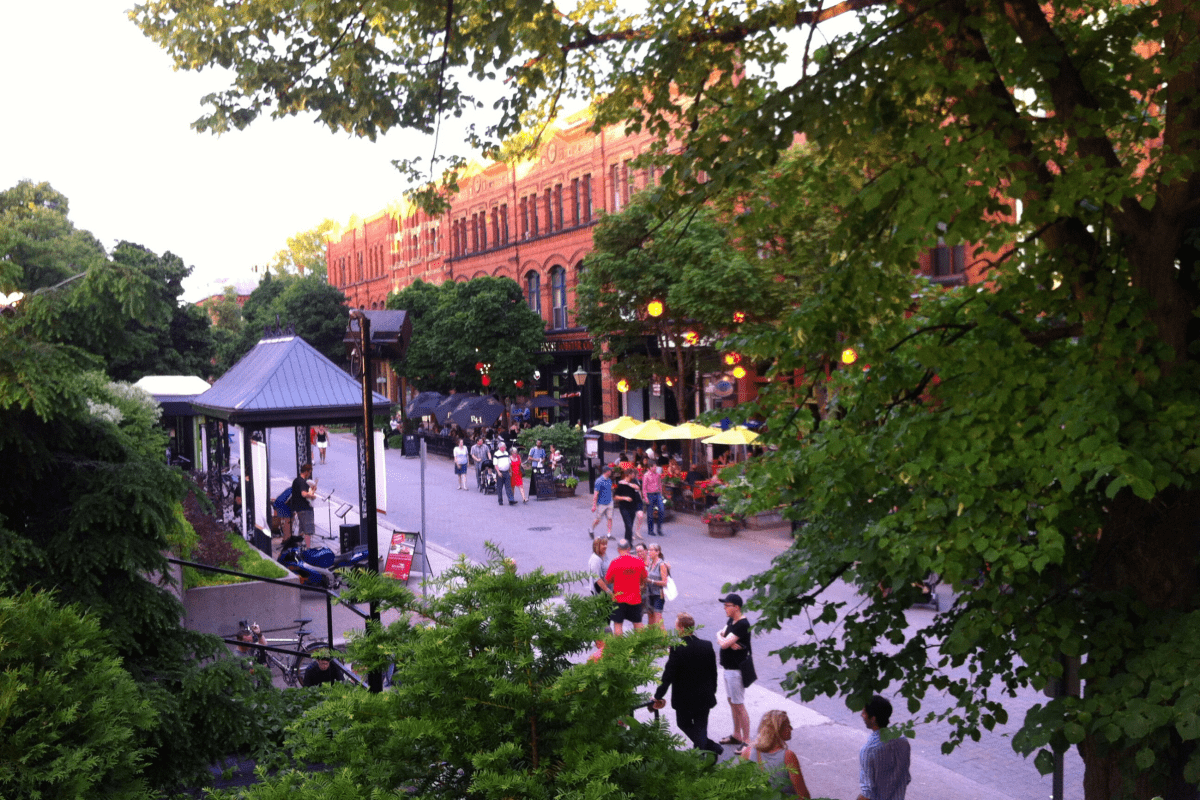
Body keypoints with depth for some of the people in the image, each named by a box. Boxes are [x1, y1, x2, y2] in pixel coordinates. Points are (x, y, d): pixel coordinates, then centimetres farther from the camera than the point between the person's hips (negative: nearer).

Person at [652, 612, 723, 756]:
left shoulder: (677, 649, -23)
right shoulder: (707, 645, -8)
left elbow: (668, 675, -19)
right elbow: (713, 672, 2)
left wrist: (658, 696, -8)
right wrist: (712, 690, 17)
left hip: (684, 699, -4)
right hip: (705, 697, 4)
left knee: (684, 724, 20)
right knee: (700, 727, 18)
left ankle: (712, 747, 11)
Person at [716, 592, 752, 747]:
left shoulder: (742, 625, -22)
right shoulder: (731, 621, 9)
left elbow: (724, 644, -26)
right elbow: (721, 640, 5)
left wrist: (720, 636, -5)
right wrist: (729, 642, -15)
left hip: (736, 670, -10)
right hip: (728, 668, 10)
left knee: (739, 706, -4)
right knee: (732, 702, 19)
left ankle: (746, 741, 4)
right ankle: (736, 735, 31)